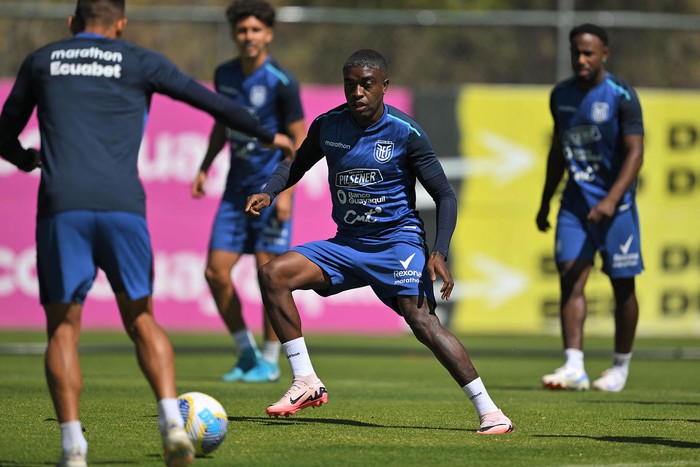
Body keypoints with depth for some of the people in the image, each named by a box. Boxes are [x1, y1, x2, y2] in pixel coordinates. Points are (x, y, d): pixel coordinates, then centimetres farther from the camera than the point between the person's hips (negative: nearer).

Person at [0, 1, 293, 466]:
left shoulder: (40, 61, 17)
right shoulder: (140, 63, 13)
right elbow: (212, 101, 19)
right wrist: (267, 135, 35)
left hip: (61, 207, 0)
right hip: (122, 206, 0)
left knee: (63, 328, 7)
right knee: (141, 320, 15)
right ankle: (172, 421, -4)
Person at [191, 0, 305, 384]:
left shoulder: (281, 82, -12)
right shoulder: (225, 75, 6)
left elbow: (299, 139, -9)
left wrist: (286, 191, -16)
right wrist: (204, 168, 15)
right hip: (236, 189, 6)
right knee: (216, 272, 0)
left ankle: (269, 361, 7)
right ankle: (246, 352, 15)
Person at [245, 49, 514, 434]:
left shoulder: (406, 133, -12)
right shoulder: (327, 126, -1)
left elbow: (444, 195, -7)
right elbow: (297, 164, 18)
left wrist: (439, 252, -21)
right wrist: (268, 193, -3)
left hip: (397, 243, -5)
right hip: (346, 244, 5)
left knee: (424, 323, -24)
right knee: (272, 274, -12)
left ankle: (489, 411, -19)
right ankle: (306, 384, -6)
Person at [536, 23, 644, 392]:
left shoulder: (621, 96, -11)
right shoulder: (561, 95, 7)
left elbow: (635, 152, -16)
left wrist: (612, 199, -28)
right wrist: (545, 203, 21)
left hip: (615, 205, -4)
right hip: (575, 201, 4)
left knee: (622, 286, 5)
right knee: (570, 277, -11)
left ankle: (620, 366, 20)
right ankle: (574, 367, -17)